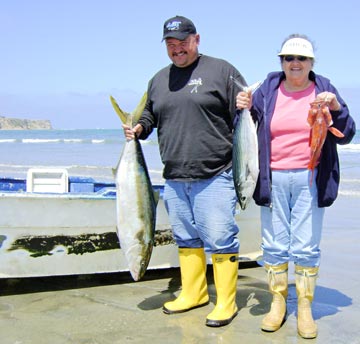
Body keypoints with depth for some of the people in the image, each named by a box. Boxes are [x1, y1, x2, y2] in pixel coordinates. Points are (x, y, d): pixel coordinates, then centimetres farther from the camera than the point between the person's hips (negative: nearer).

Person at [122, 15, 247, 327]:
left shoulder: (221, 70, 1)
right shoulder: (159, 79, 17)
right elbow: (150, 116, 27)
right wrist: (139, 128, 7)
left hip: (215, 176, -6)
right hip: (174, 179, 6)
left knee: (220, 239, -3)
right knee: (186, 239, 15)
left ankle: (226, 302, 10)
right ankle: (193, 293, 30)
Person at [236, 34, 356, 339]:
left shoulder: (323, 90, 4)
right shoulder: (267, 90, 6)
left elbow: (346, 135, 4)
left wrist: (337, 108, -13)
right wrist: (245, 109, -8)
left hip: (309, 179, -1)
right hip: (273, 179, 2)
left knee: (306, 247, 2)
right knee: (274, 245, 6)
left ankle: (305, 308, 14)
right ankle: (278, 302, 21)